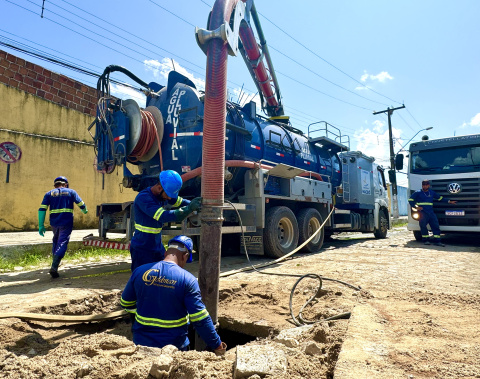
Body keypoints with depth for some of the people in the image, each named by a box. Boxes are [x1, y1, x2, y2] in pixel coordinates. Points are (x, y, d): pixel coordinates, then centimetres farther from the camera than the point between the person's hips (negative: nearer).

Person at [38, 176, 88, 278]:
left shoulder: (49, 194, 12)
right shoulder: (71, 192, 9)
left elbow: (42, 209, 2)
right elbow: (81, 205, 9)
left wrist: (41, 225, 1)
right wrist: (85, 211, 31)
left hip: (54, 222, 3)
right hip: (66, 222, -3)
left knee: (56, 241, 24)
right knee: (62, 243, -4)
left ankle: (55, 264, 34)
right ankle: (54, 267, -16)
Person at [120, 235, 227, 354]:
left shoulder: (139, 271, -2)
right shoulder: (188, 280, -14)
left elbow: (126, 304, 12)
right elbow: (200, 320, -14)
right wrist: (217, 346, -2)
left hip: (141, 343, 3)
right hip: (174, 346, -3)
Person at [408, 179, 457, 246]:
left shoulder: (432, 192, 17)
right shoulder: (417, 193, 2)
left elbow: (440, 198, 28)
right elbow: (410, 200, 1)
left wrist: (449, 201, 22)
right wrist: (416, 206, -9)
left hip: (431, 212, 5)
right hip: (422, 212, -4)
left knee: (436, 226, -2)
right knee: (423, 226, -7)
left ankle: (437, 241, 1)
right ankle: (425, 240, 5)